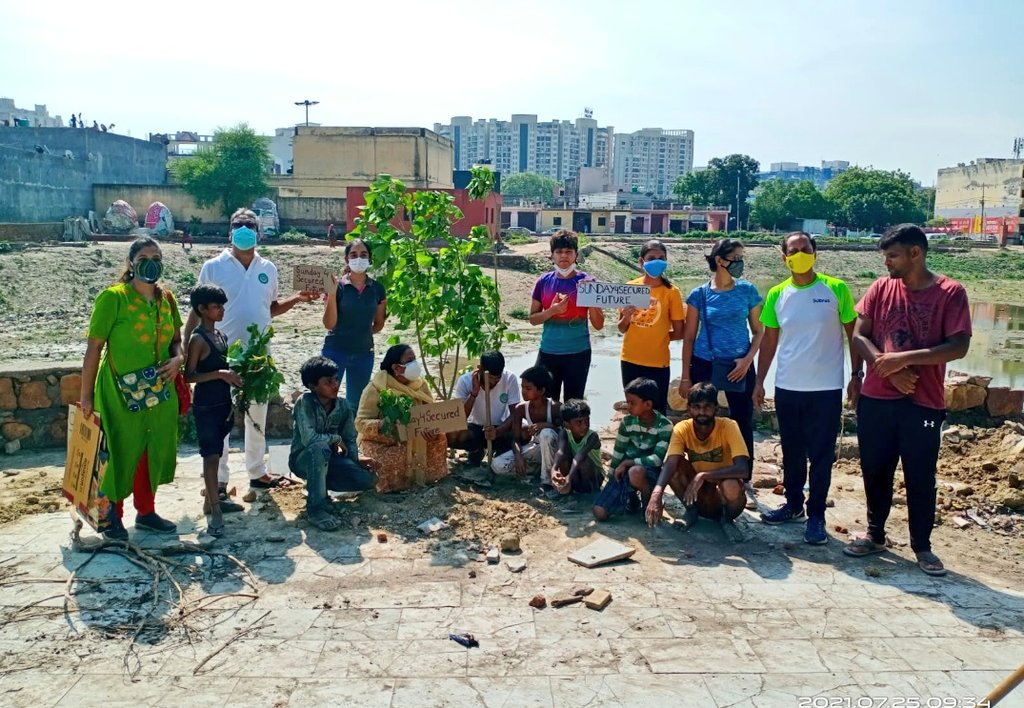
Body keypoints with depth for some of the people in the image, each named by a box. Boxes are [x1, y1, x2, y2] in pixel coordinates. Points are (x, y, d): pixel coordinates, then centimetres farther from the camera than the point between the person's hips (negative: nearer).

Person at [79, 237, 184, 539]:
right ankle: (113, 515, 28)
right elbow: (94, 348, -12)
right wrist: (86, 395, -11)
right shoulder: (112, 298, -14)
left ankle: (146, 512, 32)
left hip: (159, 392, 5)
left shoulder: (167, 298, 3)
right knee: (119, 453, 7)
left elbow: (176, 340, 14)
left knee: (153, 452, 15)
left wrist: (178, 358, -9)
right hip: (120, 392, -5)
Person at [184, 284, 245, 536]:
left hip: (223, 404, 8)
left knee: (215, 454, 16)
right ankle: (215, 513, -6)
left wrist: (233, 376, 6)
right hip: (206, 407, -8)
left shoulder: (220, 335, 10)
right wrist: (220, 374, -25)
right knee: (211, 456, -7)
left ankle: (211, 500, 27)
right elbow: (189, 376, -17)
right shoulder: (198, 339, -14)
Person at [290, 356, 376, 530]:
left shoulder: (343, 405, -5)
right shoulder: (305, 402, -21)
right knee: (320, 447, -40)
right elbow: (308, 438, -31)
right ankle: (316, 509, -30)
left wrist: (356, 462, -16)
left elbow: (350, 440, 0)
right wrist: (336, 439, -18)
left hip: (328, 459, 5)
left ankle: (318, 486, 5)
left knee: (369, 478, -17)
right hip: (303, 459, -5)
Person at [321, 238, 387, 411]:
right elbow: (329, 324, -13)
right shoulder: (337, 286, -8)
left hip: (364, 353, 3)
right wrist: (331, 293, -22)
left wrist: (362, 333, 0)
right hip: (335, 352, -3)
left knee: (356, 404, 14)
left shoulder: (377, 289, 1)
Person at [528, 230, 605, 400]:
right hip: (548, 353, 2)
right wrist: (552, 311, -13)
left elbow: (598, 324, -4)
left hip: (578, 354, -1)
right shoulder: (544, 281, 1)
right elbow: (533, 318, 5)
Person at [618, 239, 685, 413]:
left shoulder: (671, 291, -7)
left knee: (657, 412, 3)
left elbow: (679, 332, -2)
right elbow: (622, 329, 7)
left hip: (657, 362, -3)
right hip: (630, 360, 3)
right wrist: (626, 317, -12)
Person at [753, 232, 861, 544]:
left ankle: (816, 516, 15)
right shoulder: (777, 294, 3)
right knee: (792, 451, 15)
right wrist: (759, 381, 6)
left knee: (821, 455, 3)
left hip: (826, 389, -3)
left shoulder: (835, 289, -5)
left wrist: (857, 374, -6)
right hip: (787, 388, 3)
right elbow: (769, 340, 8)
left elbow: (853, 334, 0)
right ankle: (793, 504, 30)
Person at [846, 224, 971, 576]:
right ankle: (875, 534, 30)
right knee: (875, 471, 13)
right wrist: (889, 369, -13)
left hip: (923, 403, -3)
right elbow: (859, 335, 1)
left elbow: (959, 347, -12)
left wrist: (904, 358, -19)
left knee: (921, 478, 6)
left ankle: (922, 546, 23)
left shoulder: (950, 292, -5)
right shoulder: (881, 288, 4)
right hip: (876, 399, 3)